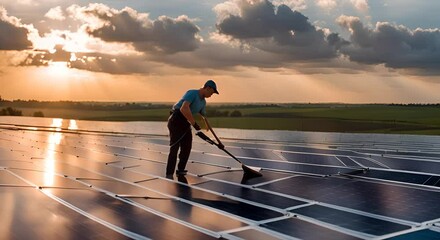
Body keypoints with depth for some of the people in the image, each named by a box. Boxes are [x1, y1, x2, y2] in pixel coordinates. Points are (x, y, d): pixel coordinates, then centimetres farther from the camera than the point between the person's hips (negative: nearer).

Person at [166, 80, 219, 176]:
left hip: (186, 123, 9)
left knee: (187, 146, 8)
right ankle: (169, 174, -10)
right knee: (175, 147, -12)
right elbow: (184, 108, -32)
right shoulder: (192, 93, -16)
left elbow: (204, 117, 21)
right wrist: (194, 123, -30)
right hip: (176, 120, -9)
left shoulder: (203, 102, 12)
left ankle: (180, 170, 21)